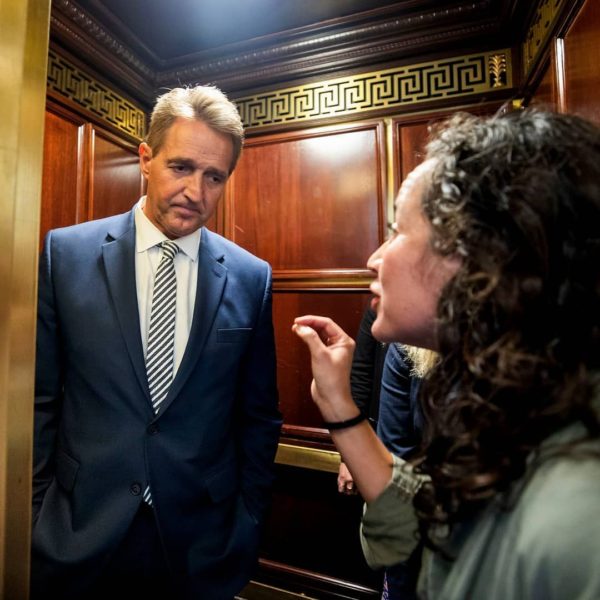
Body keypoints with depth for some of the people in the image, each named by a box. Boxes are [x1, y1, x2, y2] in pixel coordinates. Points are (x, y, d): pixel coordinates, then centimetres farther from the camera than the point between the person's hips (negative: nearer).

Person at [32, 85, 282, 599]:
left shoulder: (251, 277, -8)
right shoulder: (66, 252, -7)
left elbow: (259, 416, -2)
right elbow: (39, 398, -2)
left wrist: (246, 526, 1)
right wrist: (34, 517, 1)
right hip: (78, 538, 1)